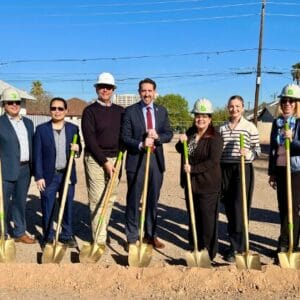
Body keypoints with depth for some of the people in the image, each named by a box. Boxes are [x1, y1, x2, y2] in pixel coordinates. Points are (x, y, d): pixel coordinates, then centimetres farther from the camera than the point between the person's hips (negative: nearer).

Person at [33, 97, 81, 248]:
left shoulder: (73, 128, 5)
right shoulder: (41, 129, -2)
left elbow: (78, 149, 13)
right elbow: (37, 154, -3)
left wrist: (77, 148, -12)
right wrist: (38, 176, -9)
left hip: (68, 175, 2)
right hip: (48, 176, -2)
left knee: (68, 207, 10)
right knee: (47, 209, 6)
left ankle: (67, 235, 25)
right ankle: (48, 237, 21)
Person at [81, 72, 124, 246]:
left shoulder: (120, 111, 11)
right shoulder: (90, 111, -2)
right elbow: (90, 139, -9)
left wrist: (118, 157, -1)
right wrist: (105, 162, -13)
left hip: (114, 160, 4)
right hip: (95, 160, -4)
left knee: (111, 198, 8)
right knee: (97, 200, -4)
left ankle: (102, 230, 24)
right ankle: (100, 239, 2)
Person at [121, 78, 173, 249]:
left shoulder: (162, 111, 8)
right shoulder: (130, 111, -3)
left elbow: (169, 134, 7)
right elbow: (125, 137, -6)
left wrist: (158, 136, -14)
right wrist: (141, 144, -22)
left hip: (156, 160, 3)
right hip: (136, 160, -3)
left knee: (153, 200, 12)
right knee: (134, 200, 3)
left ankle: (151, 235, 25)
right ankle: (132, 237, 14)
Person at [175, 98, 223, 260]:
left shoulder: (215, 137, -13)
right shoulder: (190, 133, 9)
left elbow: (213, 161, -21)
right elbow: (180, 150, 19)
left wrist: (193, 169, -22)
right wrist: (181, 142, -3)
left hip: (208, 183, -7)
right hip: (190, 182, 7)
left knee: (208, 217, 0)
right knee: (193, 215, 16)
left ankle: (208, 250, 15)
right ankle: (195, 245, 32)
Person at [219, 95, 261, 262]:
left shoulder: (250, 127, -1)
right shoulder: (222, 128, 11)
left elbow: (258, 151, -1)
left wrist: (248, 154, -21)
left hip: (243, 169, -4)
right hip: (225, 170, 4)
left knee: (239, 209, -6)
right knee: (229, 209, 8)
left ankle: (237, 248, 1)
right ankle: (237, 243, 22)